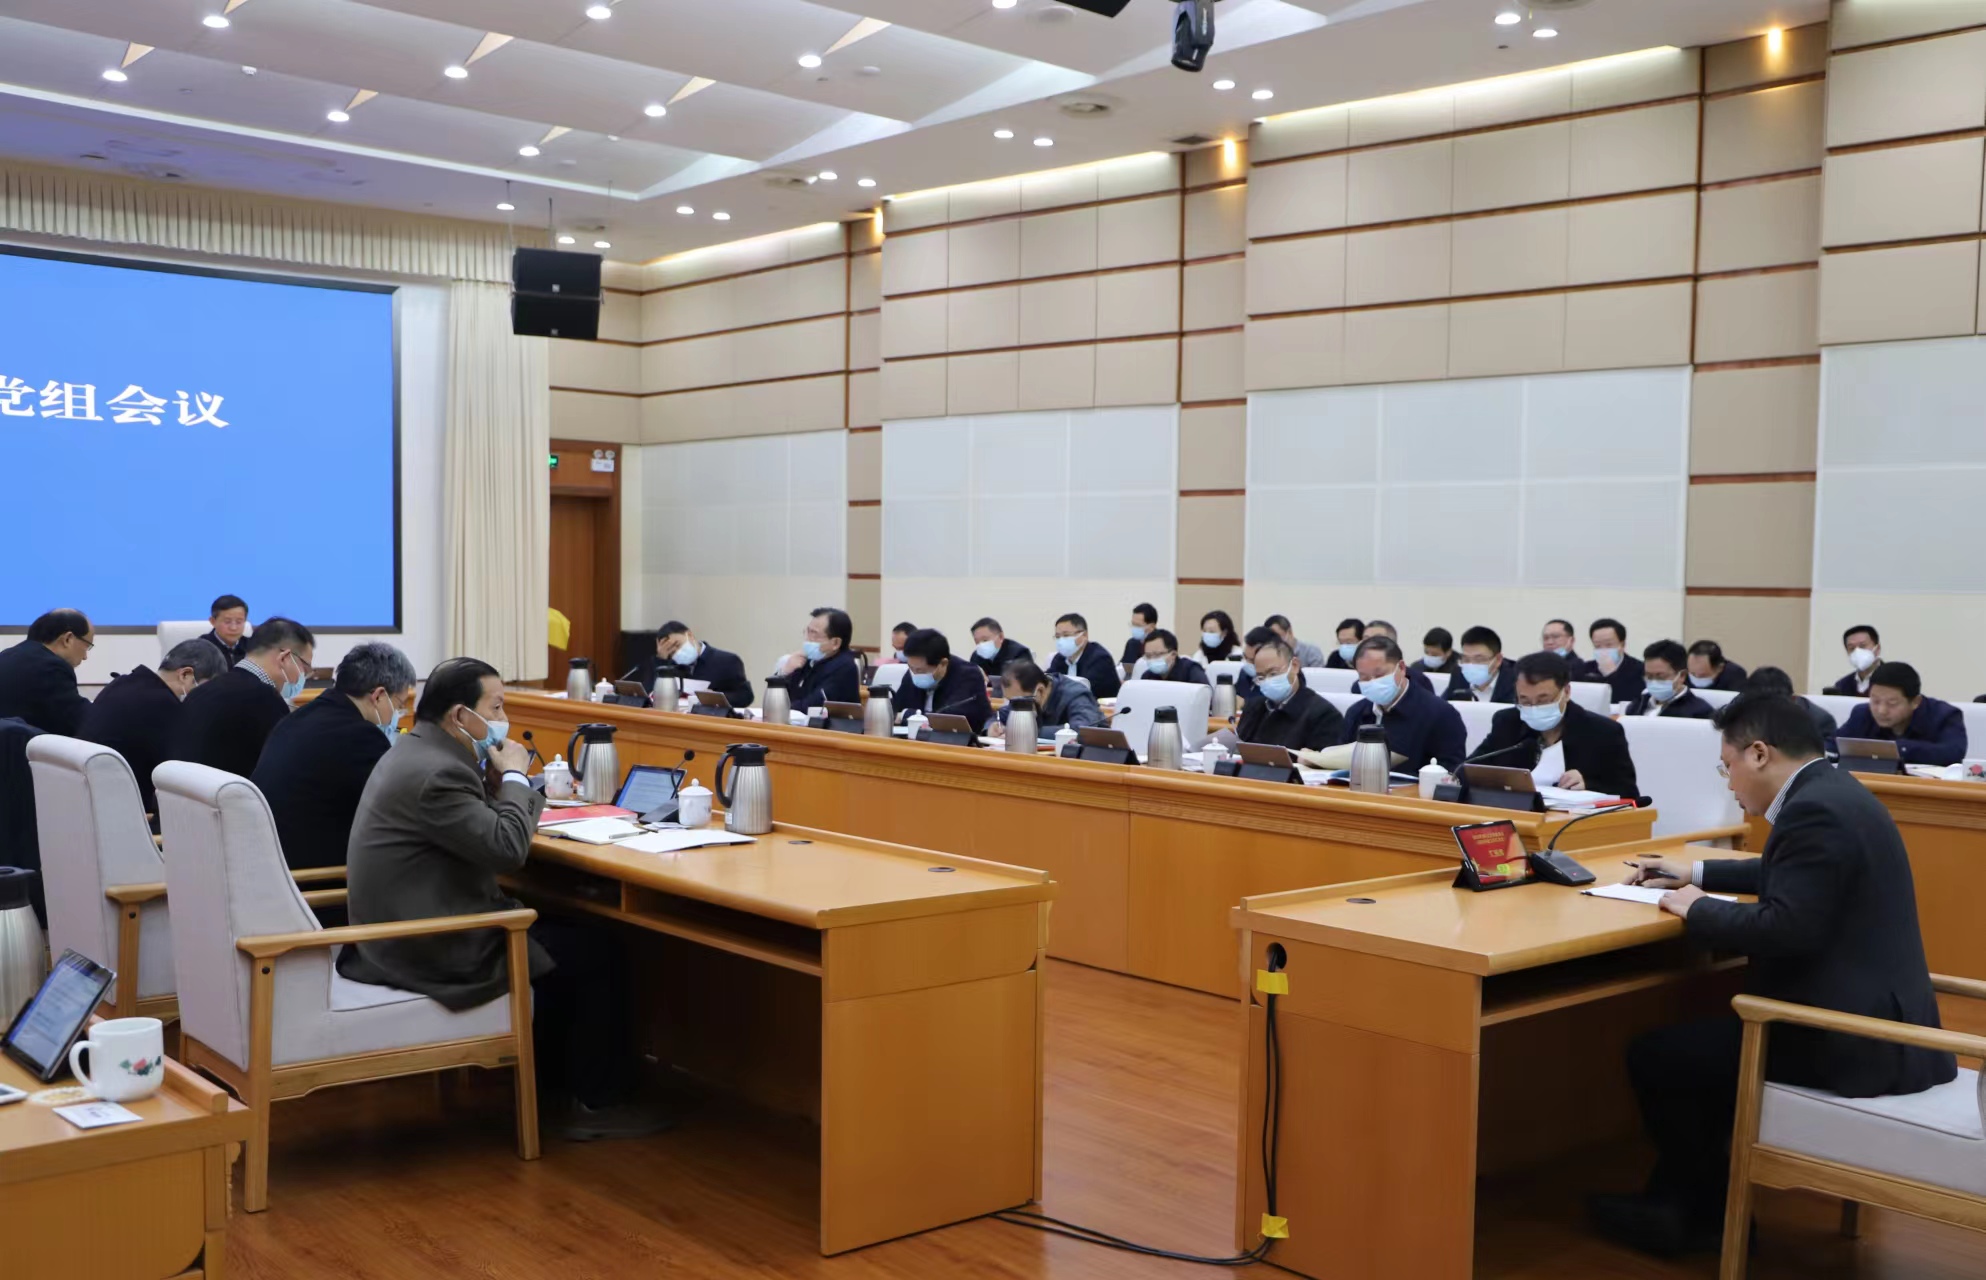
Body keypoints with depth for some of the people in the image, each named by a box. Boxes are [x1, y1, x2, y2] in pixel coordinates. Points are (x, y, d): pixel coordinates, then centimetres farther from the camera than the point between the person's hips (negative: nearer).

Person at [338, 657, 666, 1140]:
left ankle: (551, 1074, 32)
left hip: (407, 932, 11)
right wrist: (515, 776, -13)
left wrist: (497, 780, 0)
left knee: (555, 931, 23)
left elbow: (481, 826, 16)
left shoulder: (417, 751, 9)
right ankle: (598, 1102, 11)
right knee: (598, 953, -1)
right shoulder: (436, 773, -25)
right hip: (436, 952, -11)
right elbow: (508, 848, -27)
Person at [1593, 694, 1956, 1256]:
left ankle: (1708, 1214, 16)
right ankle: (1677, 1197, 27)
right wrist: (1699, 873, 28)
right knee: (1696, 1036, 24)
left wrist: (1698, 909, -13)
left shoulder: (1814, 810, -21)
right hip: (1877, 1016, 11)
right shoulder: (1833, 792, 12)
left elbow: (1787, 929, -28)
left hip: (1849, 1035, -11)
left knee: (1654, 1056, -3)